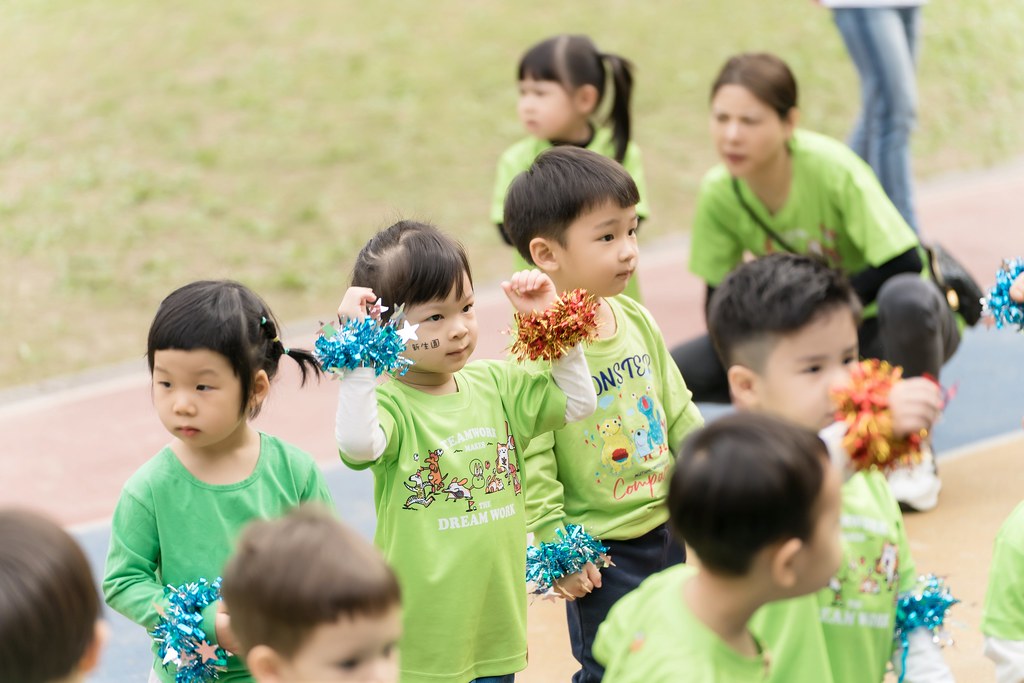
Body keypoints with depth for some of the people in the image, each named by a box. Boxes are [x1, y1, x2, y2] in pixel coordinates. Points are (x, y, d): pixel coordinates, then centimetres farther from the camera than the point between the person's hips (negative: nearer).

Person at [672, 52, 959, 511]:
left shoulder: (831, 167, -25)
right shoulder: (718, 193, -12)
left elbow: (904, 264, -27)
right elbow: (719, 308, -5)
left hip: (880, 328, -4)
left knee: (906, 298, -42)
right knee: (677, 371, -16)